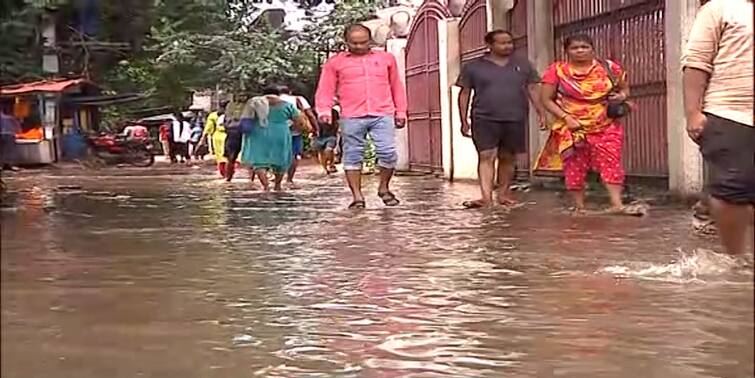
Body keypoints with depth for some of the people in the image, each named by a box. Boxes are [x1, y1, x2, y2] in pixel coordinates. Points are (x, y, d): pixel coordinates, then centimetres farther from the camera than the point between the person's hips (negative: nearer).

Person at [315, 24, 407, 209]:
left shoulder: (386, 58, 15)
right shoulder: (335, 63, 10)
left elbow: (397, 87, 19)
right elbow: (326, 90, 7)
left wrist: (400, 112, 15)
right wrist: (324, 110, -9)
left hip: (383, 115, 1)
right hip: (351, 117, 0)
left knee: (388, 153, -7)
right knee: (352, 156, 0)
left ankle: (384, 188, 14)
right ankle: (357, 196, 7)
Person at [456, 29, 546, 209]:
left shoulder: (523, 65, 11)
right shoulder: (474, 67, 5)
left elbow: (532, 89, 13)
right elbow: (464, 94, 6)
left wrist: (541, 113, 3)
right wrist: (464, 121, 1)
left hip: (515, 120, 3)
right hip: (485, 120, -2)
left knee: (508, 158, 8)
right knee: (486, 157, -12)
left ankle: (504, 193, 18)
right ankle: (486, 196, -19)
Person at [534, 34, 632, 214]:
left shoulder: (609, 67, 4)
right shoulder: (557, 71, -2)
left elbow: (624, 88, 17)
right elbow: (547, 99, -2)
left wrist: (622, 95, -7)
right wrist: (566, 117, -14)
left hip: (606, 126, 1)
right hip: (572, 128, -1)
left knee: (611, 163, -9)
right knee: (575, 167, 1)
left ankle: (617, 204, -12)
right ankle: (579, 206, 11)